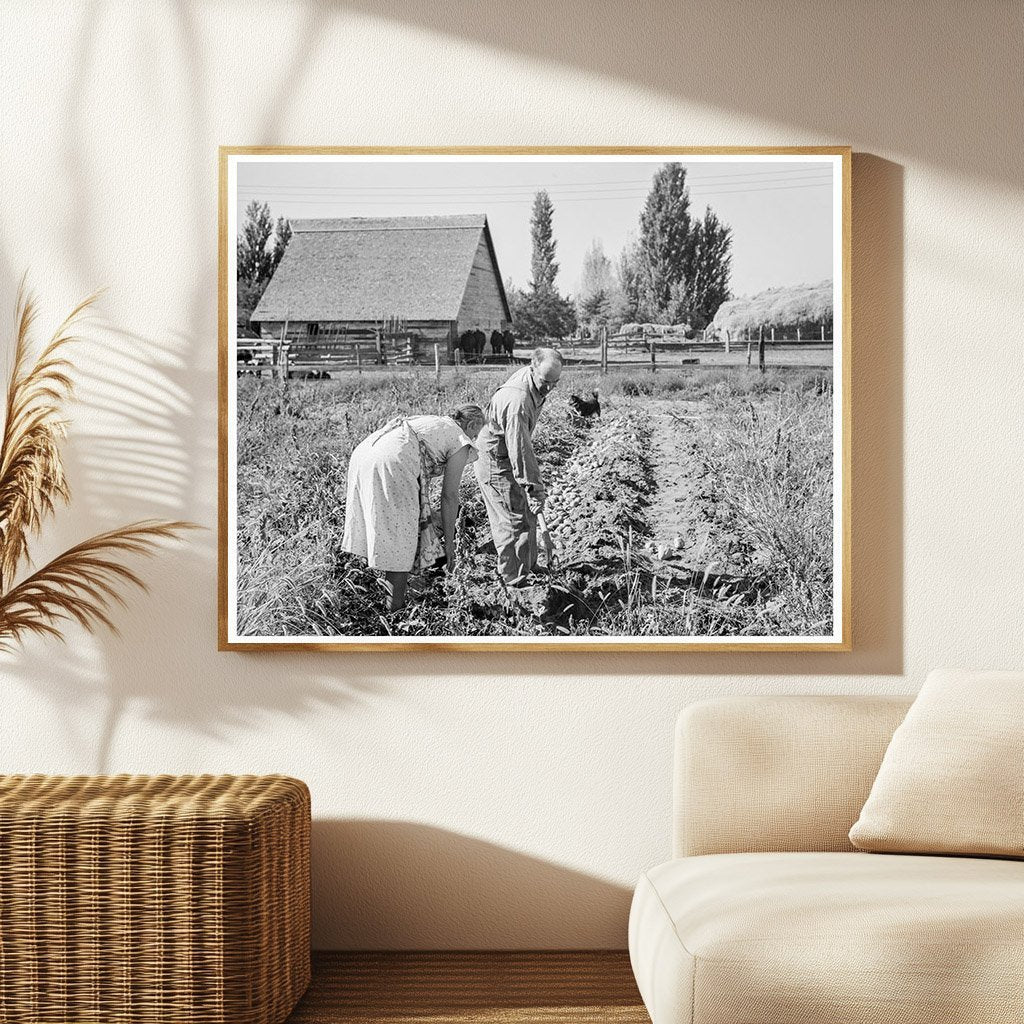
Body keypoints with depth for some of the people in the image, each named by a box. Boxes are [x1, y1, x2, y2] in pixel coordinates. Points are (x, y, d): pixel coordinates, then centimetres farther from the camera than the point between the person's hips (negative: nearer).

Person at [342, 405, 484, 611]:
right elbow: (449, 496, 8)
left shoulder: (429, 423, 34)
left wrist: (426, 515, 48)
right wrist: (448, 541, 14)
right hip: (391, 464, -8)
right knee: (400, 545, 1)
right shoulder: (460, 442, 10)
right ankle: (394, 613, 2)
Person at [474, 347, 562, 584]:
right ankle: (516, 582, 2)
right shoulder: (517, 402, -36)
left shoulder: (535, 381, -6)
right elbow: (520, 452, -36)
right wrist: (535, 492, -35)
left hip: (507, 456, 10)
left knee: (528, 514, 17)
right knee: (514, 520, -6)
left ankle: (529, 567, 31)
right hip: (494, 461, -9)